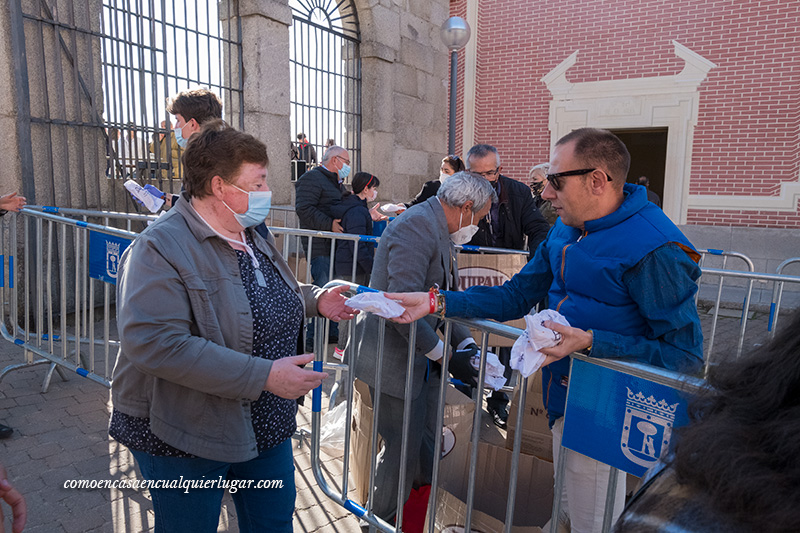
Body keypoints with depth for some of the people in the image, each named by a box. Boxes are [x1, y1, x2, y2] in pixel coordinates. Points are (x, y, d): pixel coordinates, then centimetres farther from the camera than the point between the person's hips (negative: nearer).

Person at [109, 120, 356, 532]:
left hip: (265, 425, 8)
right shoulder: (160, 248, -22)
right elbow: (155, 345, -33)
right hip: (184, 437, -7)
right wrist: (264, 376, -34)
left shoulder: (252, 237, 6)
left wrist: (314, 301, 2)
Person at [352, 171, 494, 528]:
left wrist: (466, 344, 0)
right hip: (395, 359, -10)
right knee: (402, 449, 4)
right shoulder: (417, 226, -22)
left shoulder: (439, 230, 11)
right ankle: (381, 520, 27)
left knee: (425, 445, 21)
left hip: (422, 357, 10)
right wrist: (445, 357, -21)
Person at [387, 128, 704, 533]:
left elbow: (685, 357, -21)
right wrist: (436, 302, -6)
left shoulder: (655, 249, -23)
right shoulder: (567, 229, 2)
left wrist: (590, 342, -31)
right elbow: (517, 294, 5)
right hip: (563, 399, 8)